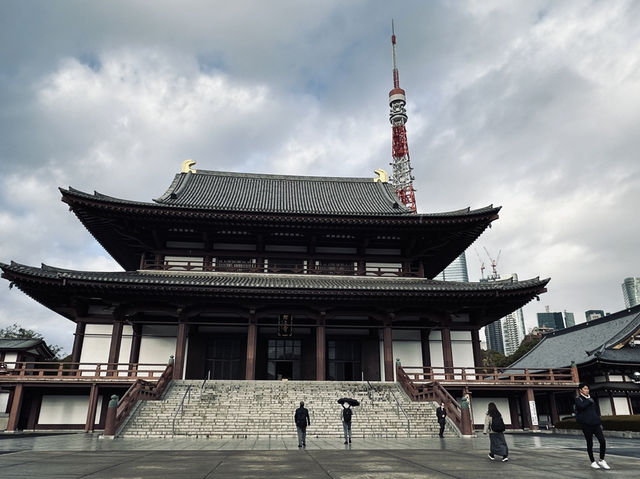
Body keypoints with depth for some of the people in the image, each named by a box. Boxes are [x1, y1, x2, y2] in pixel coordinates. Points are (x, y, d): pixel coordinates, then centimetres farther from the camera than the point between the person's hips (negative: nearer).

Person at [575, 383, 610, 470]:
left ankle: (601, 460, 9)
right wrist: (589, 401, -9)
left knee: (603, 441, -6)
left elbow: (596, 411, 22)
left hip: (596, 423, 5)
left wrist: (600, 422, 17)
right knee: (590, 444, 3)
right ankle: (593, 462, 17)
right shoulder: (578, 399, -2)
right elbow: (581, 406, -23)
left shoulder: (590, 398, 17)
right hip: (586, 424, -5)